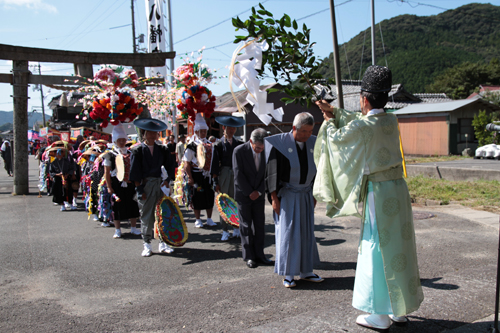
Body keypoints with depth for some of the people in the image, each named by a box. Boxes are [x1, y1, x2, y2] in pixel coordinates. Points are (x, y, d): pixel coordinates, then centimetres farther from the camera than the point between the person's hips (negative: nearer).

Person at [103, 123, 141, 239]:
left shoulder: (130, 153, 10)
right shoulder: (110, 154, -1)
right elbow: (106, 172, -3)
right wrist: (109, 187, -9)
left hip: (130, 184, 3)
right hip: (116, 184, -3)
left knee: (132, 205, 7)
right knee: (116, 206, 2)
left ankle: (133, 228, 20)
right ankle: (117, 230, 13)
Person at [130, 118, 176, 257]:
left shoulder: (163, 150, 9)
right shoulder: (138, 150, 0)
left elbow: (170, 167, 12)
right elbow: (135, 171, -3)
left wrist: (167, 179, -2)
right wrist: (139, 188, -9)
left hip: (160, 184, 3)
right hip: (145, 185, -3)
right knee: (146, 215, 2)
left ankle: (162, 242, 16)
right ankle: (147, 244, 12)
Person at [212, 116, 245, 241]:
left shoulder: (239, 144, 7)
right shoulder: (219, 145, 1)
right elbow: (215, 165, 0)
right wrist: (216, 181, -4)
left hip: (237, 174, 2)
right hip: (224, 175, -2)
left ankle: (236, 228, 20)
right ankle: (225, 231, 11)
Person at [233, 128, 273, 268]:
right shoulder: (239, 151, -13)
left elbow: (267, 173, 3)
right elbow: (238, 174, -13)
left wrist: (259, 191, -6)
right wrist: (249, 192, -12)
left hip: (259, 194, 4)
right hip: (244, 194, -3)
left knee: (260, 225, 4)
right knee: (246, 225, 2)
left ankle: (259, 255, 13)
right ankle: (249, 256, 10)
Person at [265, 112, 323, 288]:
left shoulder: (313, 143, 1)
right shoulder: (280, 144, -13)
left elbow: (315, 170, 10)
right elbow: (273, 171, -11)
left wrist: (315, 194, 11)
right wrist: (274, 197, -13)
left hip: (305, 195, 5)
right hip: (286, 195, -5)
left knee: (306, 231, 10)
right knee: (287, 232, -1)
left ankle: (306, 271, 22)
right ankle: (288, 274, 10)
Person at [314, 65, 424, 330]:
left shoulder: (364, 126, -16)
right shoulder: (390, 121, 6)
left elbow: (337, 138, 0)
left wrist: (328, 122, 20)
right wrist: (334, 111, 27)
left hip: (379, 193, -7)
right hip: (398, 188, 8)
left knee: (379, 249, 1)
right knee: (398, 246, 14)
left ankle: (380, 315, 11)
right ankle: (400, 309, 27)